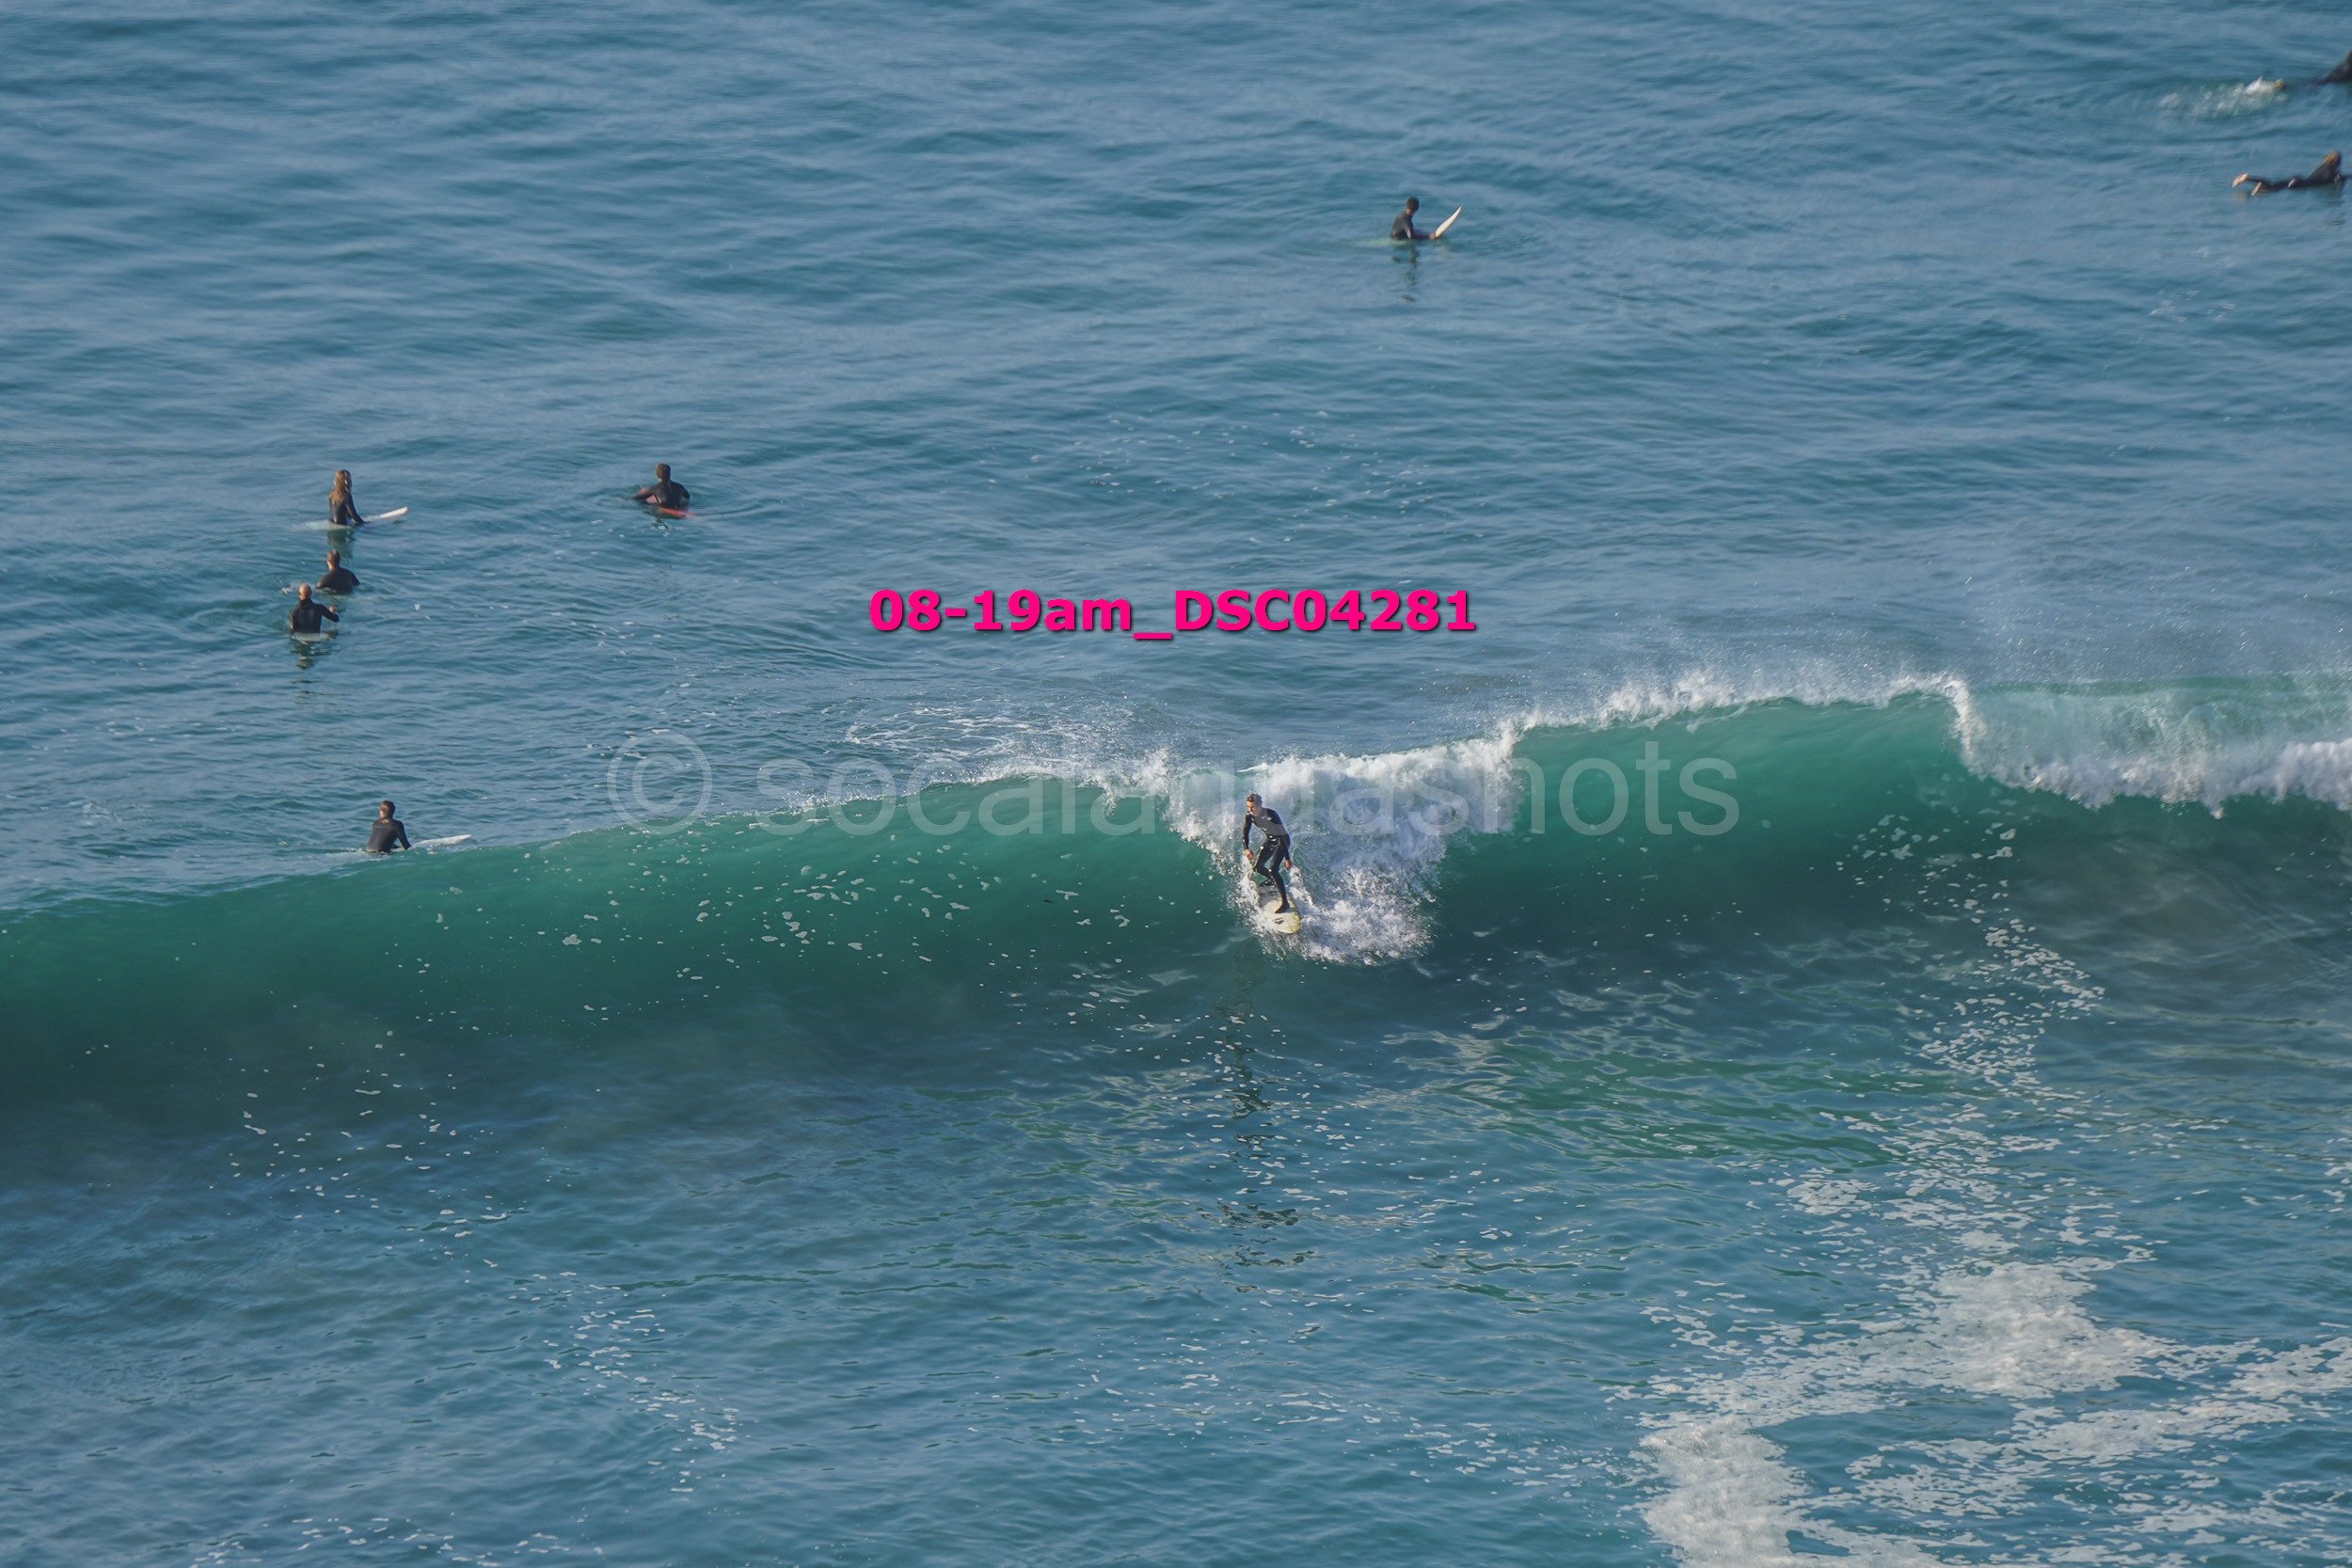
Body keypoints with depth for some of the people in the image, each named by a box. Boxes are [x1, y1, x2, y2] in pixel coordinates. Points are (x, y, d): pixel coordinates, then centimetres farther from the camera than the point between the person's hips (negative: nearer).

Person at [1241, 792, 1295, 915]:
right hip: (1270, 840, 7)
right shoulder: (1249, 816, -13)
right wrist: (1246, 849, -22)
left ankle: (1285, 903, -15)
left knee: (1272, 869, -20)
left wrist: (1287, 858, -31)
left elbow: (1282, 836, -31)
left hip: (1282, 840, -7)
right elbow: (1245, 833, -3)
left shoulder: (1271, 815, -32)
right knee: (1256, 867, 4)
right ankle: (1275, 882, 34)